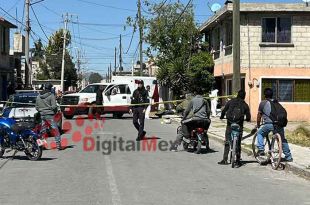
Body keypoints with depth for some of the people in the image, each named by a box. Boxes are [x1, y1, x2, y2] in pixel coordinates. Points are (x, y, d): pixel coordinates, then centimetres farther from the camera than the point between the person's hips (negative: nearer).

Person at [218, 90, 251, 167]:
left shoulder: (230, 102, 4)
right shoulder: (245, 105, 4)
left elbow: (224, 110, 2)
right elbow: (248, 118, 2)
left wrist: (221, 117, 21)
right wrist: (246, 119, 25)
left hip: (230, 125, 0)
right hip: (239, 126, 0)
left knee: (227, 142, 8)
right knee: (238, 143, 7)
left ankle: (225, 160, 8)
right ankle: (238, 161, 8)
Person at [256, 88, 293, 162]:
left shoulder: (262, 103, 9)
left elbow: (259, 115, 13)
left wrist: (258, 125, 26)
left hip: (269, 124, -4)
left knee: (259, 133, 21)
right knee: (282, 139, 19)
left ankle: (261, 149, 6)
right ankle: (288, 157, 23)